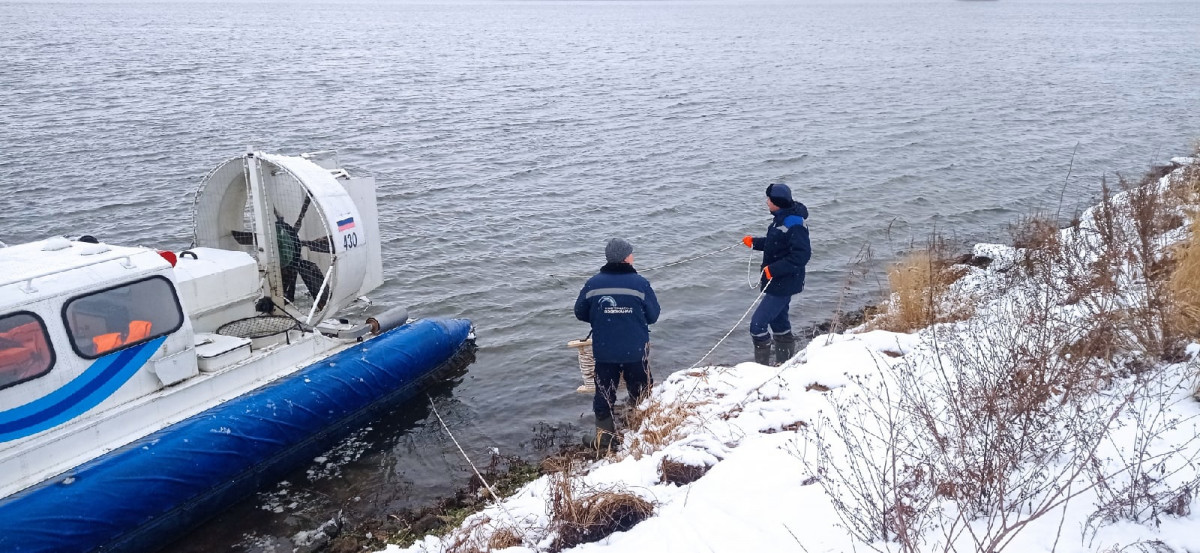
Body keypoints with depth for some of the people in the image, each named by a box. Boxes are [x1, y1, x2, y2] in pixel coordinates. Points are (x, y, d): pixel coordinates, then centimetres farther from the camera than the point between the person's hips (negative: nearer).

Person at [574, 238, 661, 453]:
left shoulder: (593, 284, -8)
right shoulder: (640, 283, -13)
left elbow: (580, 313, 3)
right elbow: (653, 316, -5)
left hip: (604, 352, 1)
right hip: (636, 351, -1)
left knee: (604, 394, 14)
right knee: (640, 394, 17)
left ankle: (604, 437, 17)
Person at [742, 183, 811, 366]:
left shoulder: (794, 224, -24)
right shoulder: (781, 218, 6)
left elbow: (801, 255, -28)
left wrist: (773, 270, -28)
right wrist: (754, 242, 23)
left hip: (783, 284, -10)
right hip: (777, 282, 10)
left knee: (758, 324, -9)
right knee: (779, 321, 20)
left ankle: (761, 366, 3)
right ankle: (785, 362, 34)